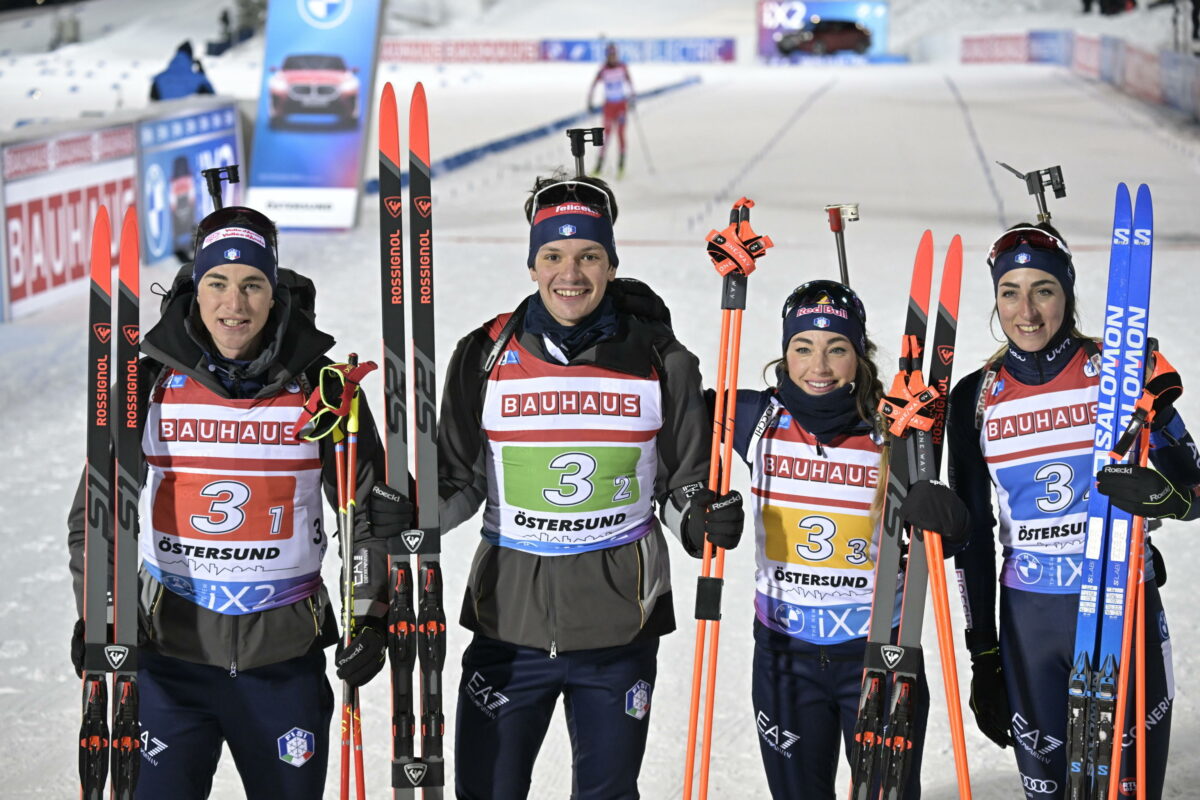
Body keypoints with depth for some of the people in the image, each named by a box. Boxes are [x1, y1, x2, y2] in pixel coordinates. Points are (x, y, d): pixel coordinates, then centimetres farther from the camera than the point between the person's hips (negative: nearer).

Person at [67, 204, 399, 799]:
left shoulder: (323, 386, -1)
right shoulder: (149, 383, -1)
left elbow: (368, 508, 7)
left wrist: (370, 615, 1)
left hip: (286, 657, 1)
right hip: (170, 650, 0)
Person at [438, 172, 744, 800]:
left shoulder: (659, 361, -1)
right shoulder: (486, 355, 0)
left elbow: (684, 483, 7)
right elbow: (459, 483, 7)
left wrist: (700, 516, -15)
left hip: (620, 627, 0)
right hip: (510, 623, 0)